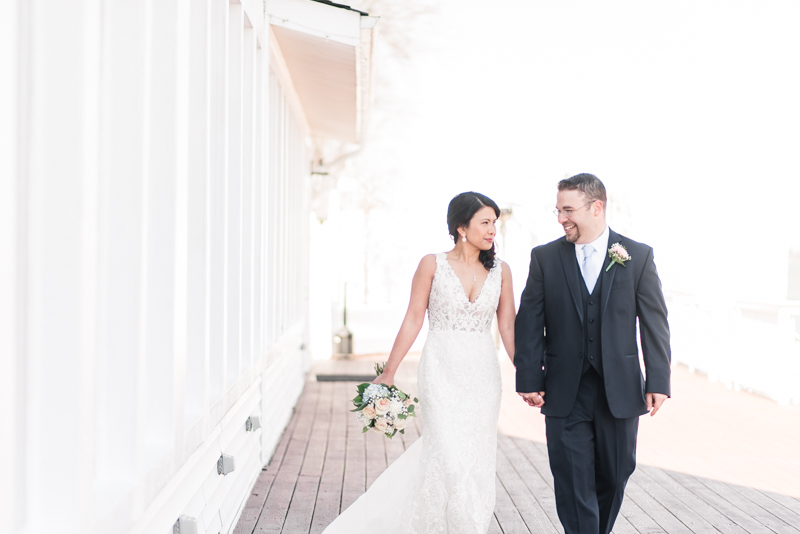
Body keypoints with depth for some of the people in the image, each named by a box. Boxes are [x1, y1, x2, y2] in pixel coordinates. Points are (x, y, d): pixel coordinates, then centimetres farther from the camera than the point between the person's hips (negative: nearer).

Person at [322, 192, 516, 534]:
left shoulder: (500, 271, 5)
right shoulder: (432, 265, -3)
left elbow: (508, 327, 6)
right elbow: (413, 320, -1)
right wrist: (388, 374, -1)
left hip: (482, 375, 3)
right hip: (441, 372, -3)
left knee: (477, 458, 7)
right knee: (451, 457, -10)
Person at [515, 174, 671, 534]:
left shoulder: (639, 256, 1)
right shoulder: (544, 257, 2)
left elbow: (655, 322, 0)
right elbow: (530, 323, 1)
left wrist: (658, 381, -5)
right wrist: (529, 379, -5)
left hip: (619, 391, 1)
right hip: (565, 393, 0)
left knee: (614, 476, 13)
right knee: (573, 482, 1)